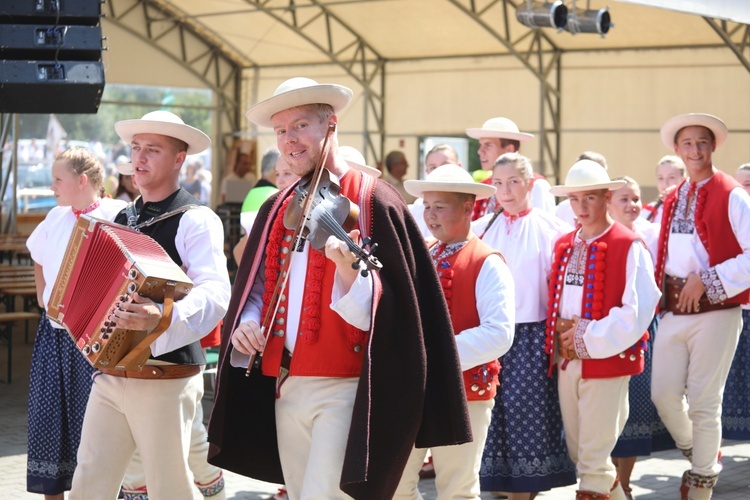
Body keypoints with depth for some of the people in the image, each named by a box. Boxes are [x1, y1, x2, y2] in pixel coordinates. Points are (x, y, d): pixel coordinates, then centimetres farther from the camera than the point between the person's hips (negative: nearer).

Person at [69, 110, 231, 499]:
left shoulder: (196, 221, -10)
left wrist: (163, 317, -41)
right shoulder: (123, 218, 15)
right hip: (110, 375, 7)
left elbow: (215, 294, -24)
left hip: (166, 381, -7)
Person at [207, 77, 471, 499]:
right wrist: (245, 323, -3)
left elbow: (386, 309, -13)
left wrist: (349, 271, -32)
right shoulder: (277, 209, 11)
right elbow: (256, 289, 18)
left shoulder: (372, 201, -8)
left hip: (344, 390, -7)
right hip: (284, 388, 7)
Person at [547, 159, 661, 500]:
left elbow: (638, 310, -17)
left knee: (593, 458, -2)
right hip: (565, 360, 7)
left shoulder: (629, 247, -10)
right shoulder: (563, 246, 10)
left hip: (606, 360, -6)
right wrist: (558, 340, 0)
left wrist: (589, 339, -16)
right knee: (577, 451, 16)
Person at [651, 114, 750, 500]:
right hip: (673, 309, 6)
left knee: (704, 402, 1)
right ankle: (694, 452, 32)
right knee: (663, 394, 5)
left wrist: (707, 281, -16)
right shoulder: (673, 199, 12)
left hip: (714, 311, -6)